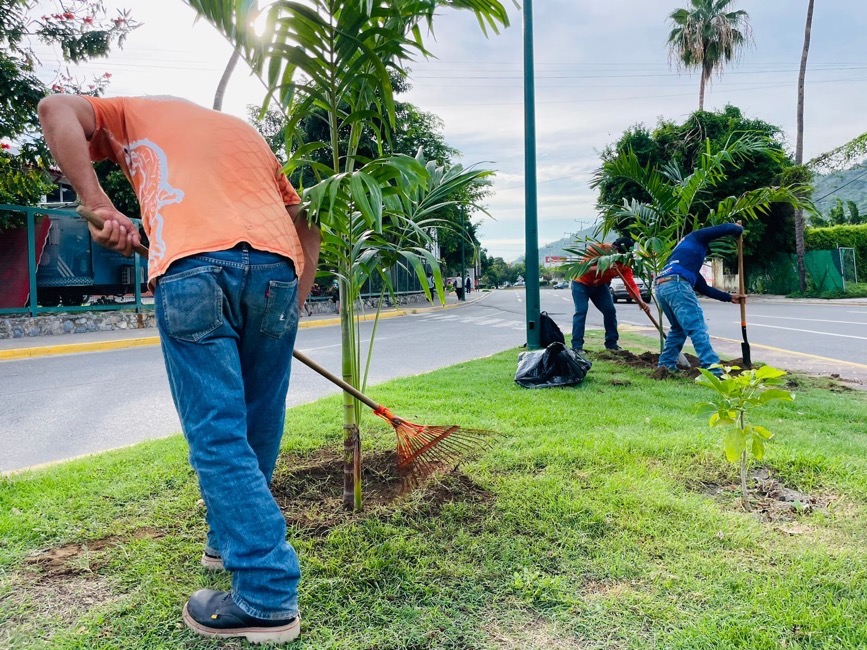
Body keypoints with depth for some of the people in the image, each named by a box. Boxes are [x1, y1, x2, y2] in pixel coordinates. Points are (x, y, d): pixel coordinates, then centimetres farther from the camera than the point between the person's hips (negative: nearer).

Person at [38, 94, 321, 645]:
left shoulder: (137, 113, 31)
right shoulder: (248, 132, 38)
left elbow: (56, 108, 11)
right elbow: (306, 227, 31)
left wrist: (97, 204, 3)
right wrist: (294, 309, 28)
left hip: (190, 265, -4)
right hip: (276, 265, 4)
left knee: (218, 435, -1)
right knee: (259, 424, 15)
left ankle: (268, 596, 0)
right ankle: (231, 539, 34)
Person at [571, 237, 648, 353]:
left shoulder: (624, 263, -16)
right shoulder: (597, 249, -29)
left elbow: (631, 284, -23)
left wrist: (640, 301, -38)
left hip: (600, 285, 5)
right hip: (582, 283, -5)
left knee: (610, 311, -4)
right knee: (581, 311, -18)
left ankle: (611, 343, 8)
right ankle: (577, 346, -18)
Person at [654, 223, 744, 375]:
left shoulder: (690, 262, 40)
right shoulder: (696, 237, 21)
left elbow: (703, 288, 38)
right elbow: (728, 228, 13)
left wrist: (729, 298, 42)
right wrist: (738, 229, 37)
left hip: (661, 287, 9)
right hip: (676, 284, -9)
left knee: (678, 328, 26)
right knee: (697, 329, -9)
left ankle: (666, 364, 27)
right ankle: (713, 372, -13)